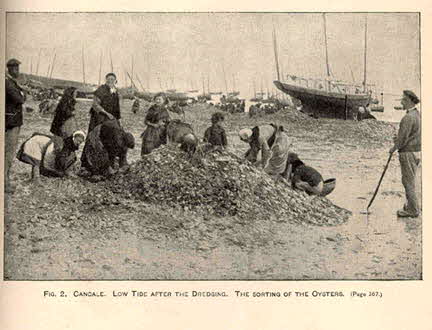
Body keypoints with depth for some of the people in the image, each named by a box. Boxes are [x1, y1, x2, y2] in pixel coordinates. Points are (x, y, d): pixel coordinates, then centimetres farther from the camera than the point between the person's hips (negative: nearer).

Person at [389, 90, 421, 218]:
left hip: (408, 153, -10)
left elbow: (403, 138, -20)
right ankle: (411, 205, 27)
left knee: (408, 182, -2)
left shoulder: (408, 117, -20)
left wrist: (394, 148, -4)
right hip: (416, 151, 10)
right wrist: (399, 138, 13)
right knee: (410, 180, 19)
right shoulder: (417, 114, 11)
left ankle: (413, 210, 3)